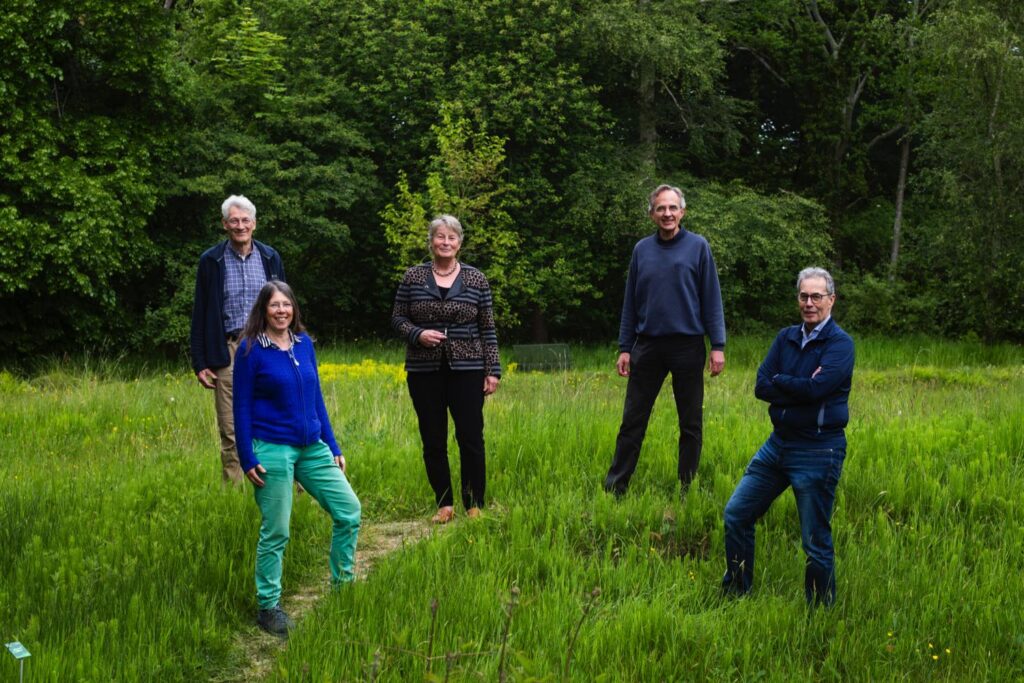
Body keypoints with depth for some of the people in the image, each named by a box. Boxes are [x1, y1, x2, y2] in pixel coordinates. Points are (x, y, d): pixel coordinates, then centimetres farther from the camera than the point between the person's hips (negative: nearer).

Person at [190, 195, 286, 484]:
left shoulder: (270, 258, 9)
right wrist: (200, 363, 0)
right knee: (231, 432, 0)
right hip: (229, 352, -1)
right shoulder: (211, 261, 3)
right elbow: (199, 315, 5)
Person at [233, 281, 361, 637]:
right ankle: (268, 607, 14)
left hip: (312, 447, 6)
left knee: (349, 512, 5)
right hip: (273, 450, -6)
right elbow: (241, 407, -6)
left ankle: (342, 587, 21)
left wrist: (333, 447, 13)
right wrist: (247, 460, -10)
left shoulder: (304, 343, 8)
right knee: (275, 533, 0)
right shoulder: (251, 349, -7)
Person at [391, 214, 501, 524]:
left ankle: (475, 506, 8)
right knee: (433, 441, 5)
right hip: (425, 371, 1)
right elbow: (398, 318, 9)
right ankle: (444, 504, 17)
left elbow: (487, 329, 5)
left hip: (467, 370, -1)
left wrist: (493, 370, 0)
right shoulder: (413, 276, 4)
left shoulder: (476, 279, 3)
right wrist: (417, 334, -11)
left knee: (471, 439, -3)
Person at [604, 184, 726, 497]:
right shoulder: (642, 249, 7)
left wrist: (718, 345, -8)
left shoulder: (698, 247, -1)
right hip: (648, 346, 2)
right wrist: (624, 348, 7)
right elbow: (630, 303, 11)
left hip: (688, 347, -2)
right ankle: (614, 488, 10)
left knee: (691, 424, 6)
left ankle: (687, 490, 16)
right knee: (632, 421, 4)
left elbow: (712, 299, -2)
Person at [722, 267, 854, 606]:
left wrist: (780, 381, -8)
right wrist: (800, 389, -15)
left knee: (816, 542, 0)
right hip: (778, 442, 7)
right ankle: (735, 594, 27)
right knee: (736, 515, 11)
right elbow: (760, 386, -2)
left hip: (818, 451, -7)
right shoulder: (787, 337, 8)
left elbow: (815, 389, -25)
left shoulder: (840, 344, -11)